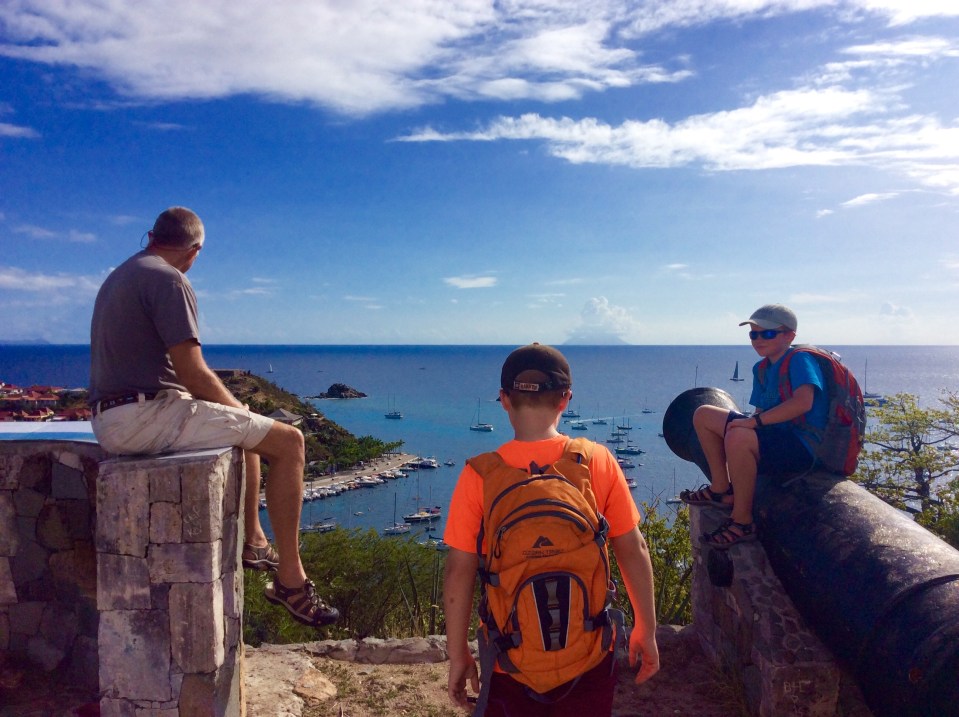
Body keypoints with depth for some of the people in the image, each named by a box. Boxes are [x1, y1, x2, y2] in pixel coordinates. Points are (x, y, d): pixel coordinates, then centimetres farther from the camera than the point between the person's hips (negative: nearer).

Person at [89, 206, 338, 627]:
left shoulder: (118, 277, 19)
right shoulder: (168, 279, -12)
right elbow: (192, 372, -18)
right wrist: (238, 408, 0)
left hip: (111, 419, 10)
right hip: (145, 415, -10)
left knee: (248, 432, 27)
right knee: (288, 440, -10)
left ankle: (253, 542, 31)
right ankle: (290, 579, -6)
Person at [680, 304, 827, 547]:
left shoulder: (800, 360, -13)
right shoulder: (762, 369, 12)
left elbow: (803, 402, -29)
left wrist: (754, 421, -28)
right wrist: (750, 421, -5)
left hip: (802, 444, -9)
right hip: (775, 436, 10)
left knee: (738, 437, -39)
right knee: (703, 415, 9)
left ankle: (743, 522, -24)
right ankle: (722, 489, 13)